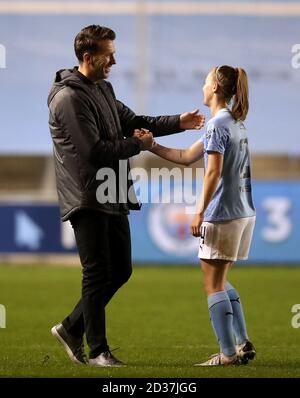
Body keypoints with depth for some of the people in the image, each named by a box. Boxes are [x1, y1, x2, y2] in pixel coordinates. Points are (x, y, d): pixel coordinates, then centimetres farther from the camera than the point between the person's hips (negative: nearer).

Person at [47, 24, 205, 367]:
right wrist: (139, 144, -11)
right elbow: (94, 150, -22)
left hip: (112, 197, 9)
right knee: (98, 275, -3)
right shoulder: (69, 98, -17)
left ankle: (71, 328, 24)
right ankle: (97, 351, 6)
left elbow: (131, 121, 22)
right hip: (87, 200, -9)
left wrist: (177, 123, 10)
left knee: (120, 271, 12)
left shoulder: (103, 89, 14)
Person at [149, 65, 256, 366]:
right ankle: (244, 344, 14)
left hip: (222, 215, -9)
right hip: (244, 214, 9)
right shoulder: (236, 123, 17)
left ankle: (228, 353, -4)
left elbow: (214, 172, -19)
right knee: (220, 282, 18)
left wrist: (200, 212, -17)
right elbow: (186, 156, 20)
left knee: (213, 285, -3)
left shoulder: (218, 124, -11)